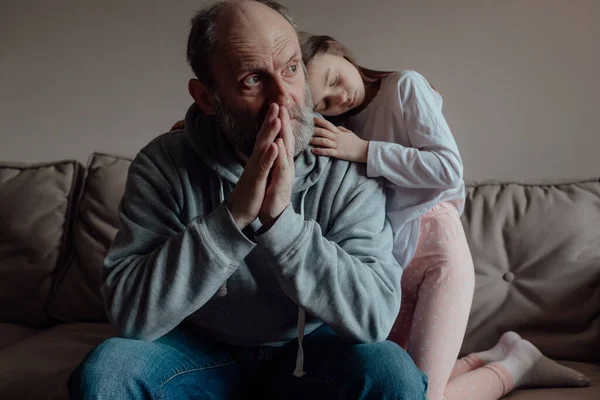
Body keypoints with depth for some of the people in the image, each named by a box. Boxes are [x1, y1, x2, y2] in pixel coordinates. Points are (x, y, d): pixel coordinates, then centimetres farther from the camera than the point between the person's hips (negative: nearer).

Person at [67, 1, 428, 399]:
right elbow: (130, 313, -22)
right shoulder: (164, 164, -14)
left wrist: (281, 221, -35)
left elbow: (376, 316, -24)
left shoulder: (347, 170, -15)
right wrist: (234, 215, -33)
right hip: (201, 353, 1)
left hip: (310, 352, 0)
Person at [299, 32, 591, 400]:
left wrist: (364, 151, -18)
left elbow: (450, 169, -13)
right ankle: (494, 358, 16)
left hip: (433, 248, -5)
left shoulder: (405, 87, -4)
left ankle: (514, 365, 14)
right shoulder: (338, 126, 8)